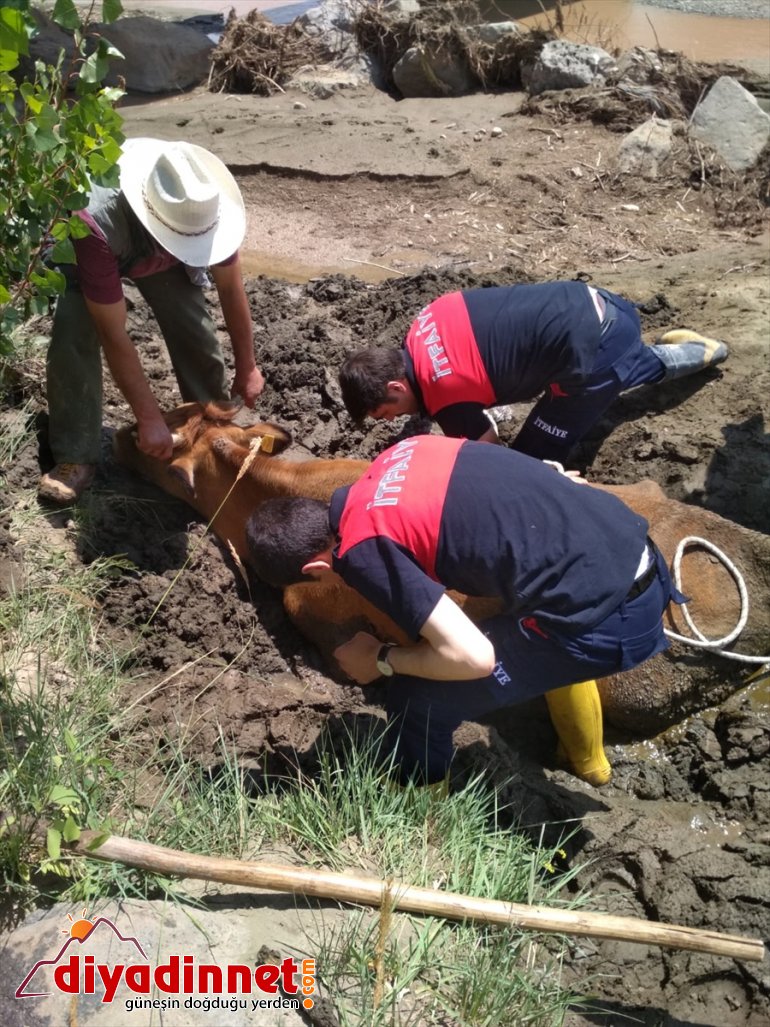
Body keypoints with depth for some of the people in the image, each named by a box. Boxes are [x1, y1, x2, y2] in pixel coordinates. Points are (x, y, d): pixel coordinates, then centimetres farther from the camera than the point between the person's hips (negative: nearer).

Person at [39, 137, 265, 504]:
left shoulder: (205, 205, -36)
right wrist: (149, 417, -35)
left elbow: (230, 287, -19)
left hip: (163, 249, 3)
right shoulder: (96, 224, -46)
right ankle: (76, 457, -11)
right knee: (74, 333, -22)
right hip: (90, 246, -3)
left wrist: (247, 368, -12)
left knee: (194, 327, -10)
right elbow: (113, 336, -40)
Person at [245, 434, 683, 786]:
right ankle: (588, 759, 62)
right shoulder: (402, 453, 9)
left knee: (418, 702, 4)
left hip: (605, 620, -8)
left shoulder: (363, 550, -14)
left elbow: (471, 657, -17)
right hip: (635, 550, 9)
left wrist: (381, 659, 1)